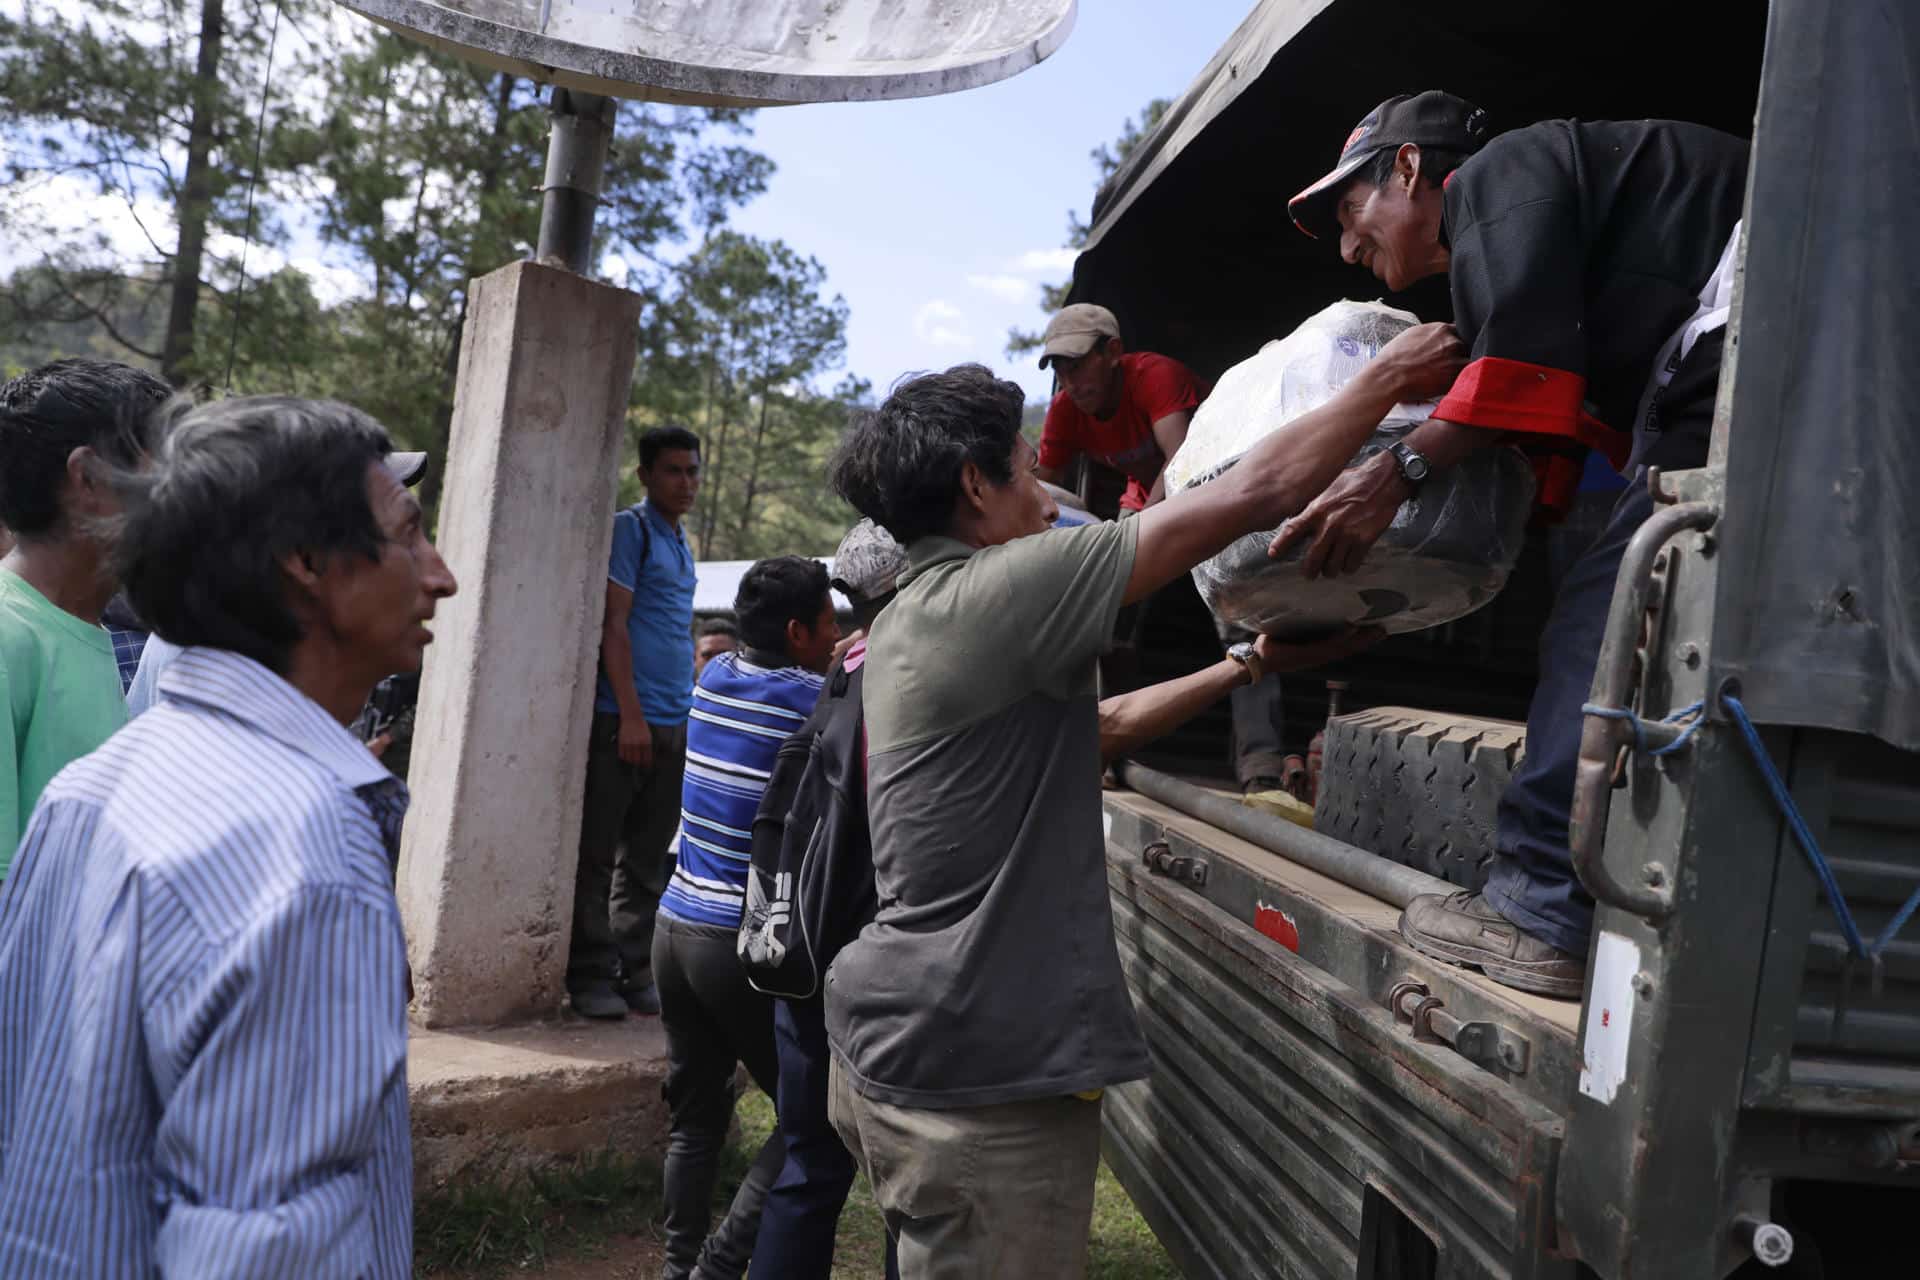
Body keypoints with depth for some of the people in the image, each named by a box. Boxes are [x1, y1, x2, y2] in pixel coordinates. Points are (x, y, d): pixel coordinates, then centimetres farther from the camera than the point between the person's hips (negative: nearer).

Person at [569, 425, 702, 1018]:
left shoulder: (681, 543, 19)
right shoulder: (630, 529, -4)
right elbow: (614, 624, -11)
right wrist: (631, 716, -17)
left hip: (675, 725, 8)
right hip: (623, 721, -8)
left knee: (647, 860, 11)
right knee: (597, 853, 0)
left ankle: (636, 974, 18)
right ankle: (591, 976, 6)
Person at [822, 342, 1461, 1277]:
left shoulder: (908, 621, 11)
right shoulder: (997, 592, -17)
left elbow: (1092, 725, 22)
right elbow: (1254, 495, -16)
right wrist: (1388, 377, -3)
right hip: (978, 1088, -10)